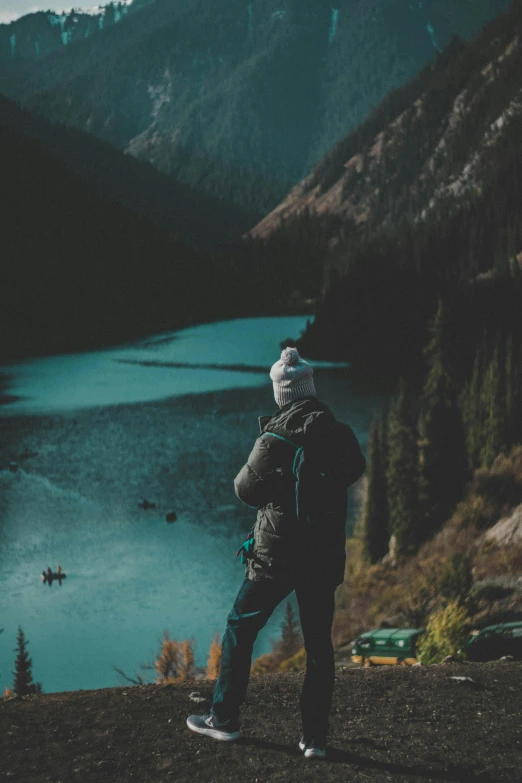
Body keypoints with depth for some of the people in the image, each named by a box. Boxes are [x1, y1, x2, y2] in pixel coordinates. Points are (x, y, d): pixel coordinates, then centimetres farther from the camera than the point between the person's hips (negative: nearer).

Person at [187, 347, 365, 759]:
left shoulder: (276, 437, -15)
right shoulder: (341, 434, -1)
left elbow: (246, 489, -7)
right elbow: (356, 469, 18)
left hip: (277, 553, -3)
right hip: (326, 555, 4)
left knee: (240, 629, 13)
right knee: (319, 644, 9)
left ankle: (224, 719, 18)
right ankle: (316, 737, 7)